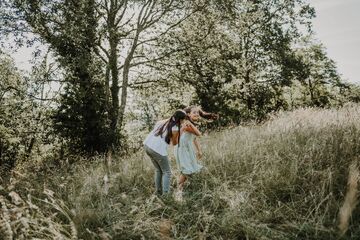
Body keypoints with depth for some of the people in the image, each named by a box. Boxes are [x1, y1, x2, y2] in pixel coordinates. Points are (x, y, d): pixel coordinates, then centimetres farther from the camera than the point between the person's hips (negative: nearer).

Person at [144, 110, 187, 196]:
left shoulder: (163, 121, 11)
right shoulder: (175, 128, -7)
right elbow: (174, 143, 6)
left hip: (147, 145, 8)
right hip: (158, 150, -8)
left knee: (158, 170, 25)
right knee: (167, 172, 10)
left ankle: (158, 192, 32)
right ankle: (165, 194, 3)